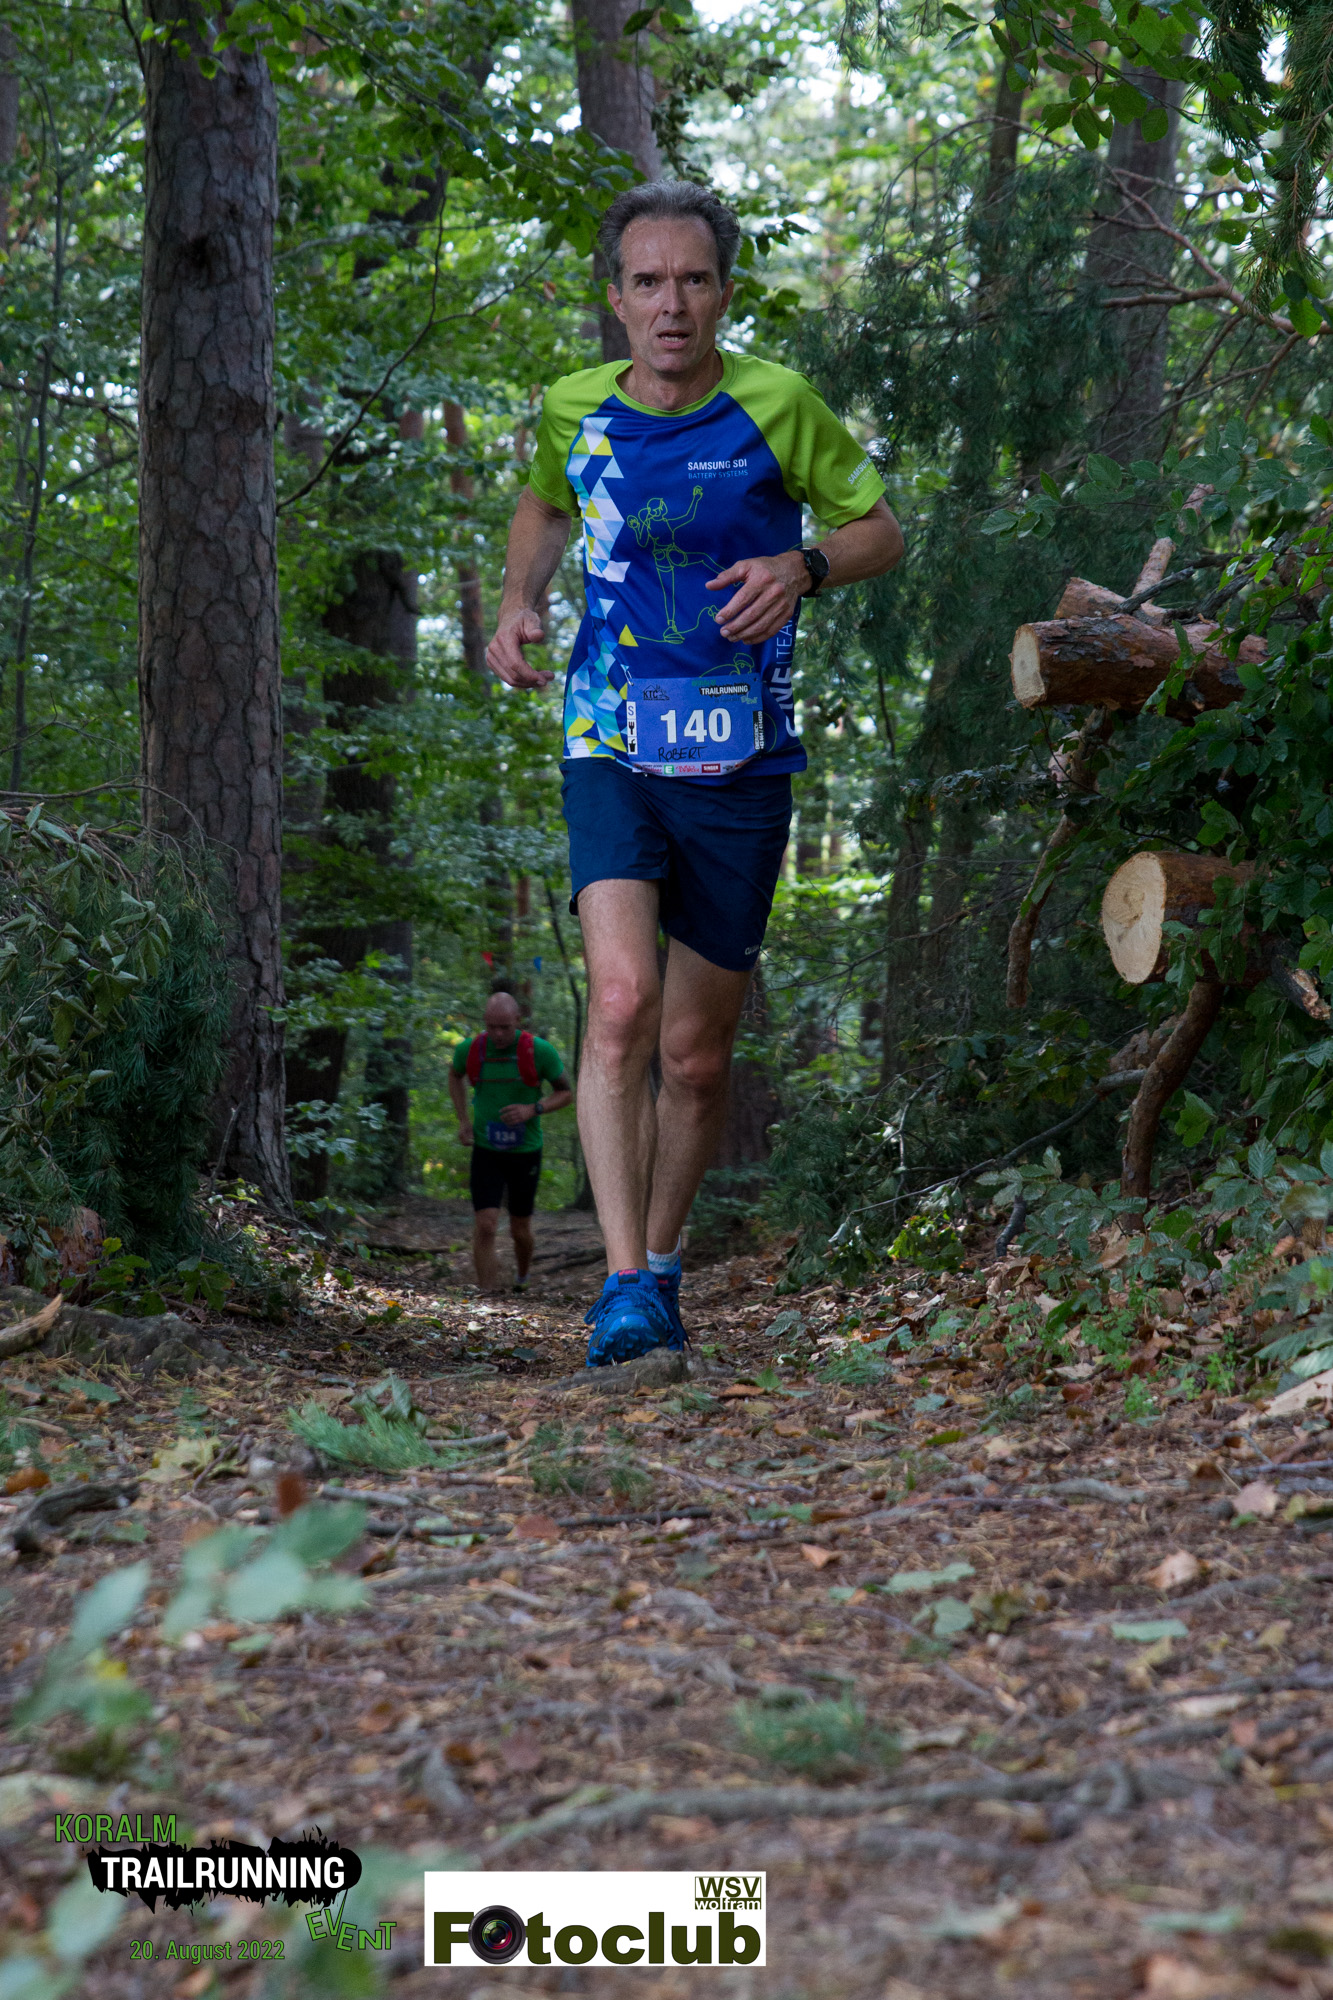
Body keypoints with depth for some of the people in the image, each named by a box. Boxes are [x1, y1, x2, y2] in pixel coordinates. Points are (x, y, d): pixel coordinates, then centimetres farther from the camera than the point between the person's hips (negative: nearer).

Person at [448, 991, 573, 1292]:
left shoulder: (539, 1051, -14)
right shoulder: (469, 1050, -8)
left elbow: (566, 1093, -2)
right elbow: (455, 1075, 17)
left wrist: (533, 1110, -20)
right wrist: (463, 1119, 6)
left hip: (525, 1153, 0)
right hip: (486, 1152, 1)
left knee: (520, 1230, 11)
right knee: (485, 1226, -14)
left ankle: (523, 1276, 43)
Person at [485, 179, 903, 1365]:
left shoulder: (777, 407, -4)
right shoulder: (575, 412, 3)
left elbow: (880, 529, 6)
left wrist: (801, 568, -15)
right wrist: (518, 602, 6)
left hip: (741, 765, 0)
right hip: (612, 748, 0)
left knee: (697, 1053, 6)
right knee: (621, 1001, -22)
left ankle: (661, 1267, 28)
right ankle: (623, 1284, -19)